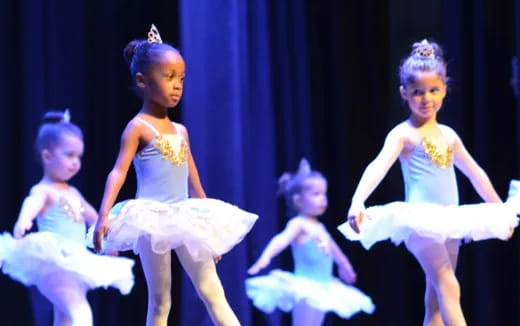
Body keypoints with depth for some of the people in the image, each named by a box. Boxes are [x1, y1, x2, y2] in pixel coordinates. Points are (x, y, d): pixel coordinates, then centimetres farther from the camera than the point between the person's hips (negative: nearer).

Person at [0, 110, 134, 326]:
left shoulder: (73, 193, 19)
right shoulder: (43, 190, -9)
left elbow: (93, 217, 35)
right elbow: (33, 203, -32)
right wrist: (24, 220, -55)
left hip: (75, 263, 10)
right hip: (54, 263, -10)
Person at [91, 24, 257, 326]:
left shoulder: (180, 131, 13)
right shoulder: (138, 128, -5)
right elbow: (119, 172, -15)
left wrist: (208, 222, 19)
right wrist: (104, 215, -28)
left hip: (185, 219, 6)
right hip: (152, 221, -6)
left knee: (213, 292, 2)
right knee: (160, 301, 0)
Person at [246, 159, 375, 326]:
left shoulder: (319, 227, 14)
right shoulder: (298, 224, -12)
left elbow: (332, 247, 33)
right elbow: (282, 239, -32)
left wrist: (345, 266, 50)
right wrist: (266, 257, -51)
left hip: (322, 287, 9)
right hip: (305, 288, -9)